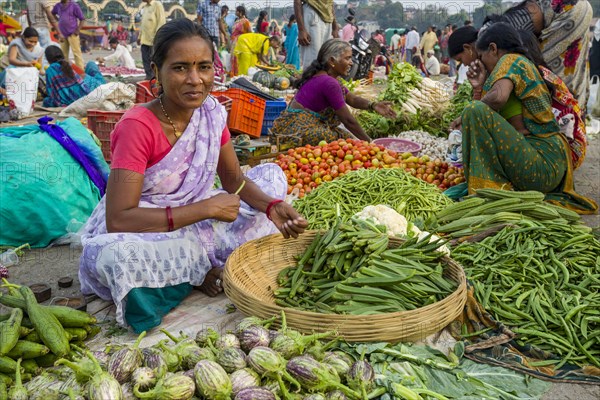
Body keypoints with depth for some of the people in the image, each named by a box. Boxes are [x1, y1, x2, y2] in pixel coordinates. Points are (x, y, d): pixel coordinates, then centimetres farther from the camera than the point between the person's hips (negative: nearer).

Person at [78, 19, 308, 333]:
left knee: (271, 174, 1)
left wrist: (272, 206, -19)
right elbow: (117, 221, -30)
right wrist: (207, 207, -29)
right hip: (145, 233, -5)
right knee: (114, 255, -40)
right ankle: (203, 269, -7)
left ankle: (196, 264, -12)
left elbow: (235, 182, 3)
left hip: (195, 220, 6)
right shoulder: (137, 126, -24)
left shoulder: (212, 111, -6)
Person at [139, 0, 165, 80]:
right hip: (144, 39, 8)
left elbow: (161, 22, -13)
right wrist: (140, 36, 19)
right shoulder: (145, 7, 18)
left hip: (154, 40, -8)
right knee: (146, 59, 7)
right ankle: (149, 77, 15)